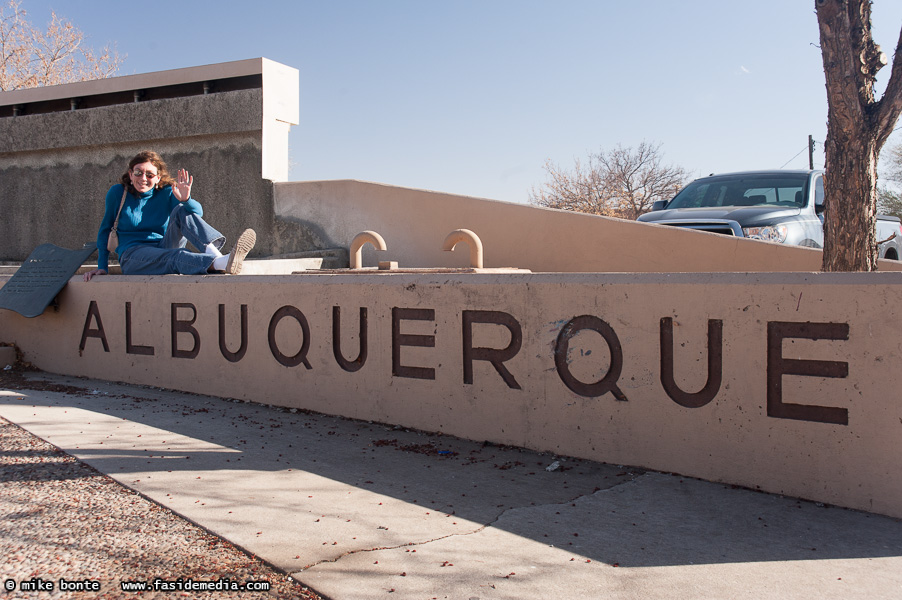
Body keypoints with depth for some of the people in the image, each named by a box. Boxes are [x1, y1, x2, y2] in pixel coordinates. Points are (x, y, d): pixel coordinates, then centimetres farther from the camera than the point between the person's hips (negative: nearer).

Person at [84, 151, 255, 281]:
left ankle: (213, 253, -50)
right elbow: (105, 229, 13)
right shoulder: (117, 193, 3)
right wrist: (102, 267, 7)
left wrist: (186, 200, -36)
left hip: (165, 248, 3)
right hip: (133, 255, -3)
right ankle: (223, 263, -67)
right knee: (174, 257, -36)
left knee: (180, 211, -22)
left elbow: (197, 212, -13)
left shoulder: (167, 193, 5)